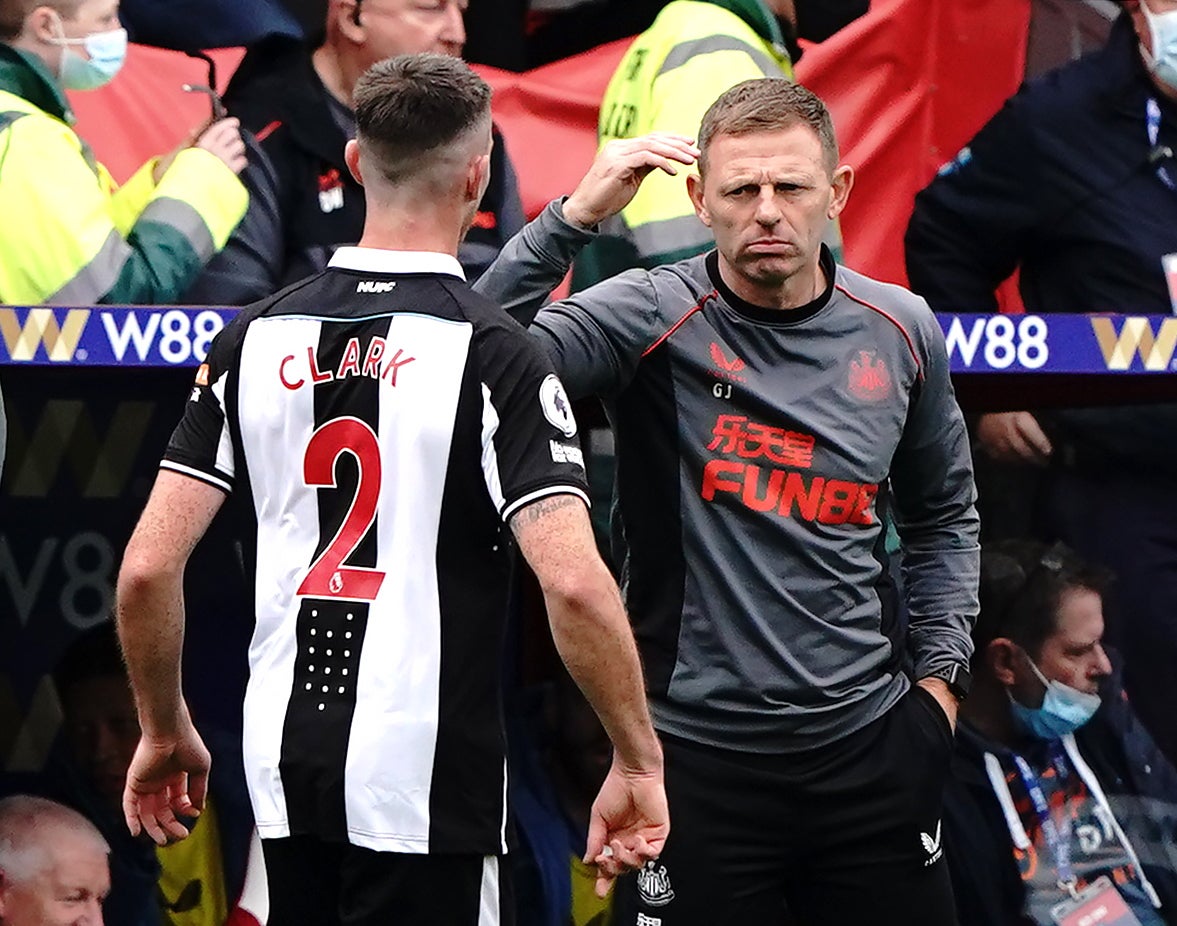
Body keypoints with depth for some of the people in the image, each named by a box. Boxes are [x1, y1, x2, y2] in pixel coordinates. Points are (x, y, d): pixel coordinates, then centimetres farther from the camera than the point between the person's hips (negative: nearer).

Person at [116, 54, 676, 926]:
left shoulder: (256, 340, 3)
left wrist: (164, 731, 15)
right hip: (427, 776, -5)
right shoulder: (493, 354, -10)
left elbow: (147, 566, 1)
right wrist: (639, 762, -10)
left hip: (285, 766, 5)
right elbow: (573, 582, -20)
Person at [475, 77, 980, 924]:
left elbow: (943, 513, 20)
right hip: (700, 751, -4)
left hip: (870, 747, 4)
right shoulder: (651, 317, -9)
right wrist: (574, 218, -30)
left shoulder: (902, 332, 5)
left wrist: (940, 671, 13)